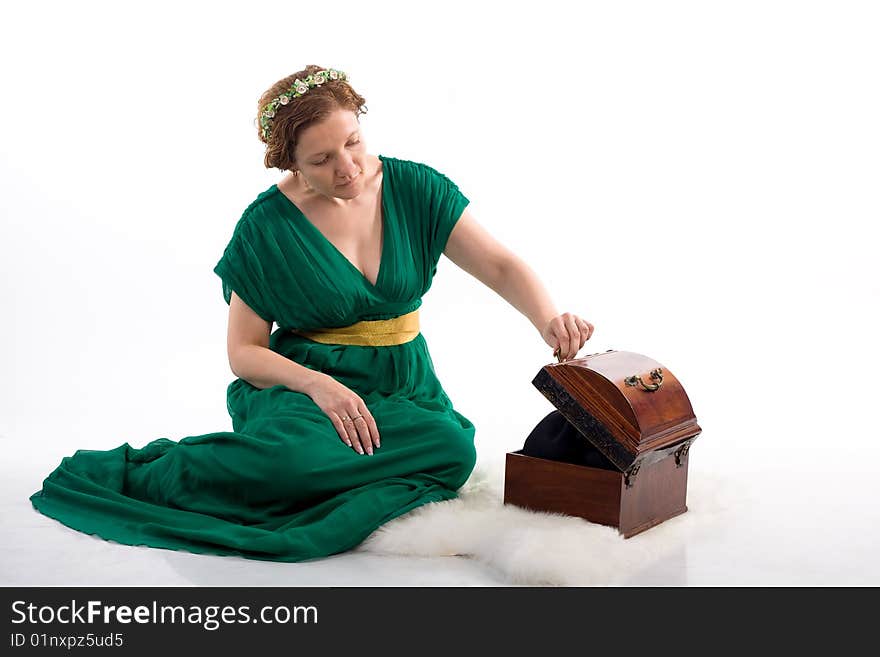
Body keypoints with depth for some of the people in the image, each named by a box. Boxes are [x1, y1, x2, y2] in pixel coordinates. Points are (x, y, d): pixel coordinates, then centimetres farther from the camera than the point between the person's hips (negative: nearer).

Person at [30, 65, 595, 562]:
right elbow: (243, 352, -5)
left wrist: (549, 318, -25)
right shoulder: (268, 225, -7)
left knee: (454, 449, -31)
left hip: (403, 390, 3)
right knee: (294, 451, -38)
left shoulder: (414, 188, -2)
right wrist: (319, 385, -23)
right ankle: (145, 473, -11)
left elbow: (501, 266, -4)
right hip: (300, 384, -3)